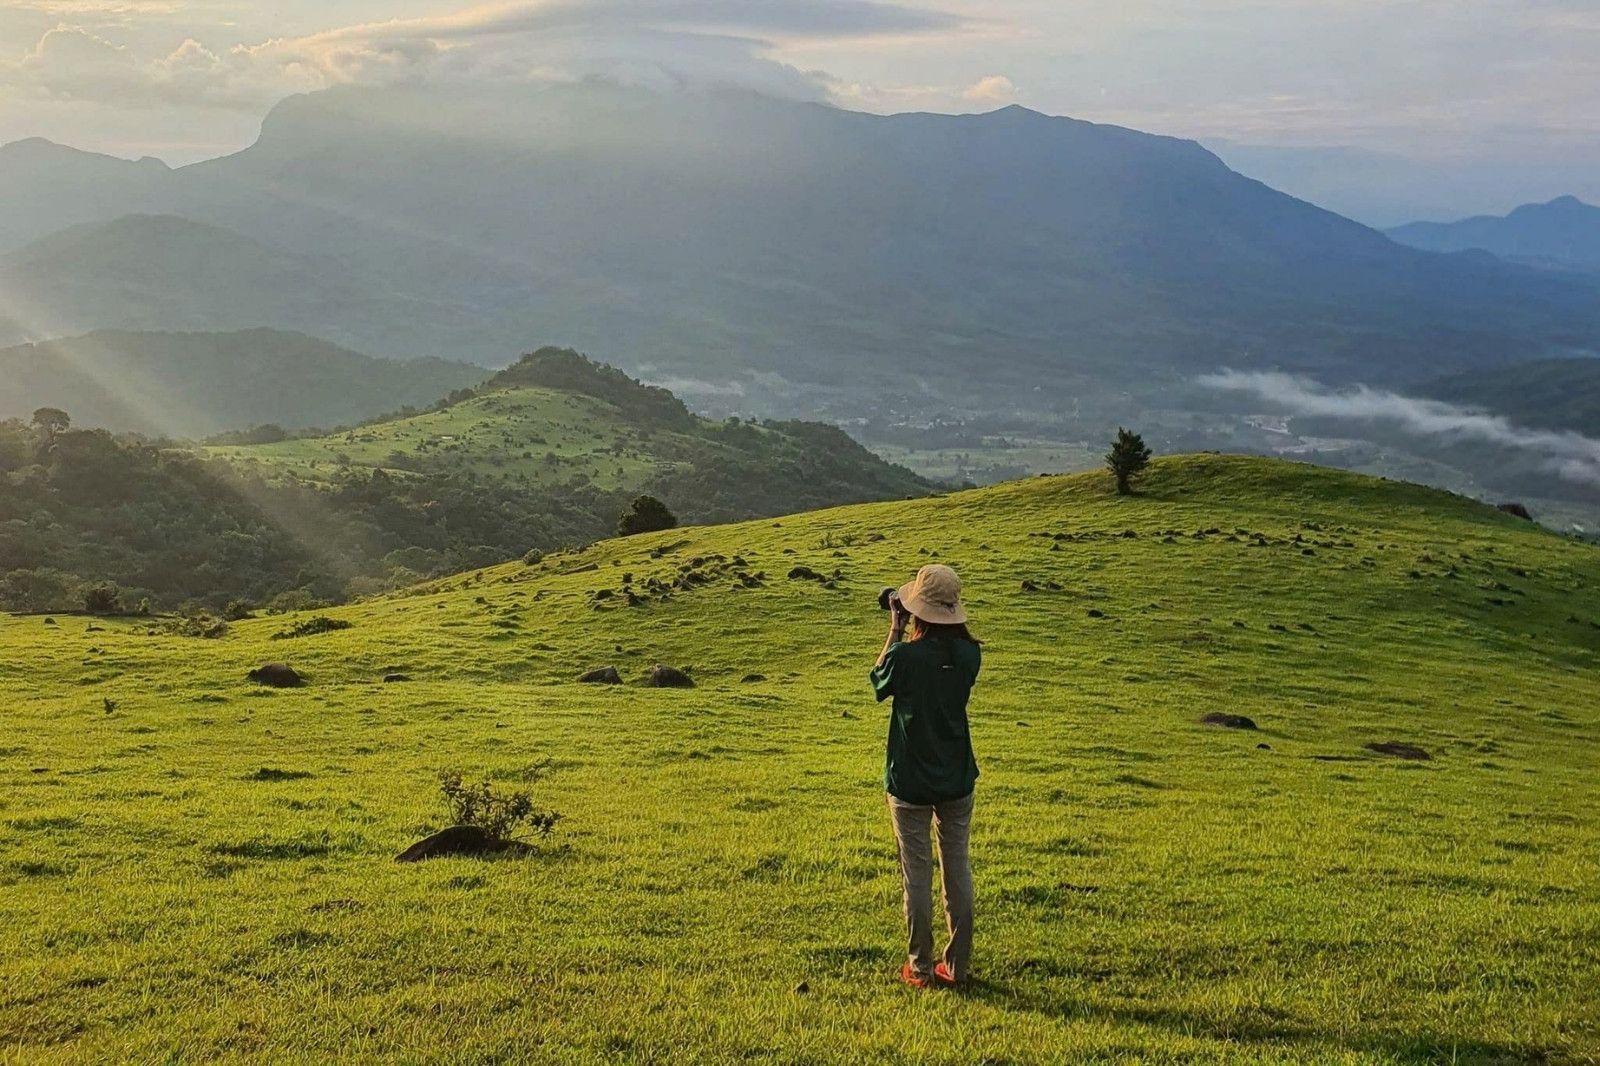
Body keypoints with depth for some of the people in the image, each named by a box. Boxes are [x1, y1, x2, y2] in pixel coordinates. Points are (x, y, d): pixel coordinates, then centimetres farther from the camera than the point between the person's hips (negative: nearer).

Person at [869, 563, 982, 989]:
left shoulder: (904, 656, -20)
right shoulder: (968, 655, -8)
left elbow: (878, 682, 1)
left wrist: (895, 629, 5)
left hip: (910, 783, -4)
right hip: (957, 780, 4)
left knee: (916, 873, 7)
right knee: (958, 869, 12)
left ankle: (920, 967, 14)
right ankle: (957, 965, 20)